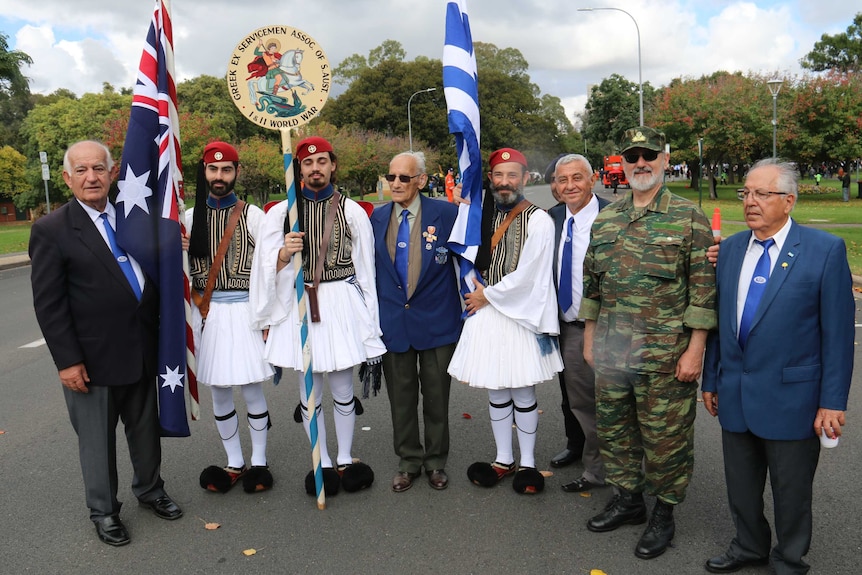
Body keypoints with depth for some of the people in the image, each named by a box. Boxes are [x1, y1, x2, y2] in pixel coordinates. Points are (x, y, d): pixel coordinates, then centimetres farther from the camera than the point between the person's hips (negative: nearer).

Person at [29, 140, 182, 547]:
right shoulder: (51, 231, -10)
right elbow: (48, 304, -11)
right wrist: (67, 360, -14)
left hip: (143, 353, 5)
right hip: (93, 359, -4)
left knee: (146, 428, 20)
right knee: (98, 438, 12)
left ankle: (150, 490, 42)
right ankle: (103, 511, 33)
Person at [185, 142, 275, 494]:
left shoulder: (253, 215, -2)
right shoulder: (191, 218, 7)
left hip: (245, 311, -3)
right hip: (207, 315, 3)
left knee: (252, 389, 4)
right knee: (219, 393, 10)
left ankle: (258, 462, 21)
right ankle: (234, 463, 25)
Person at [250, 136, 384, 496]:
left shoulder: (351, 210, 3)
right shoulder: (282, 212, 4)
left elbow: (365, 267, 5)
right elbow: (266, 269, 5)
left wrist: (370, 324, 5)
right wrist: (284, 253, -17)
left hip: (342, 302, -1)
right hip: (300, 304, 1)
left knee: (342, 388, 8)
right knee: (309, 390, 9)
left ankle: (345, 459, 27)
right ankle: (323, 463, 26)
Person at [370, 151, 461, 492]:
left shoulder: (446, 214, -7)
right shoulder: (378, 217, 4)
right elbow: (373, 267, 11)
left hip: (437, 322, -2)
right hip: (392, 321, 3)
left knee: (436, 397, 11)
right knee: (401, 398, 13)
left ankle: (436, 462, 30)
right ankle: (408, 461, 31)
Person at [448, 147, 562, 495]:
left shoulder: (538, 220, -9)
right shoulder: (481, 215, 7)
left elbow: (526, 275, -13)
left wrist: (487, 295, -7)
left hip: (520, 315, -5)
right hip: (485, 312, 5)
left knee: (523, 393, 5)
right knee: (496, 392, 12)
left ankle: (527, 463, 20)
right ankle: (504, 459, 26)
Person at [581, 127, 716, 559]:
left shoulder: (689, 219, -6)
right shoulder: (605, 220, 8)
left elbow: (704, 288, -8)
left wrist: (695, 348, -12)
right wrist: (589, 337, 13)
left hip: (666, 357, -5)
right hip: (611, 353, 5)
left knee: (666, 438, 7)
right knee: (613, 431, 16)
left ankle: (664, 513, 28)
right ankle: (627, 499, 36)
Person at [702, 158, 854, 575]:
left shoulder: (826, 250, -10)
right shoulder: (729, 249, 5)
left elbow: (838, 332, -10)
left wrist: (833, 402, -12)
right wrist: (711, 381, 11)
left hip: (790, 397, -4)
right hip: (735, 394, 5)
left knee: (791, 491, 13)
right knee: (740, 486, 19)